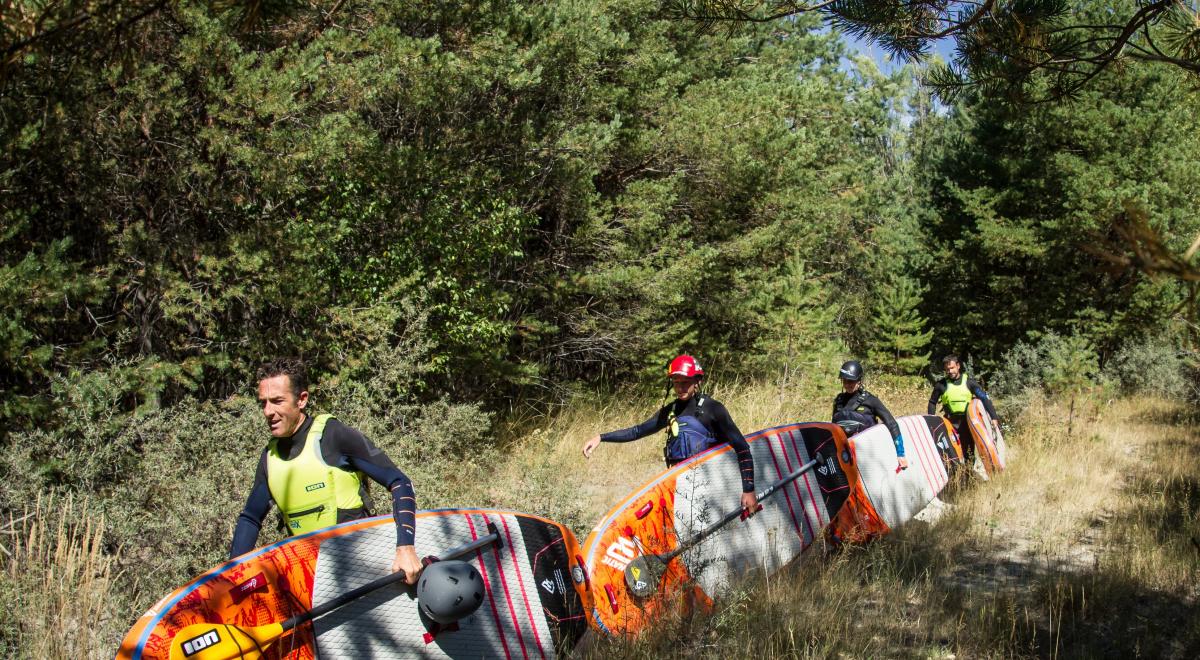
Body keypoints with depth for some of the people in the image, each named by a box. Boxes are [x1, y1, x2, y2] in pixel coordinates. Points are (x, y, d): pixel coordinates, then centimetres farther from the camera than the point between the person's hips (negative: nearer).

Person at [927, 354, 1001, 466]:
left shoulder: (969, 382, 1)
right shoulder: (941, 385, 3)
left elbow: (985, 399, 0)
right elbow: (932, 403, 14)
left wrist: (994, 417, -9)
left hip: (967, 422, 1)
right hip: (951, 422, -1)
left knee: (968, 452, 3)